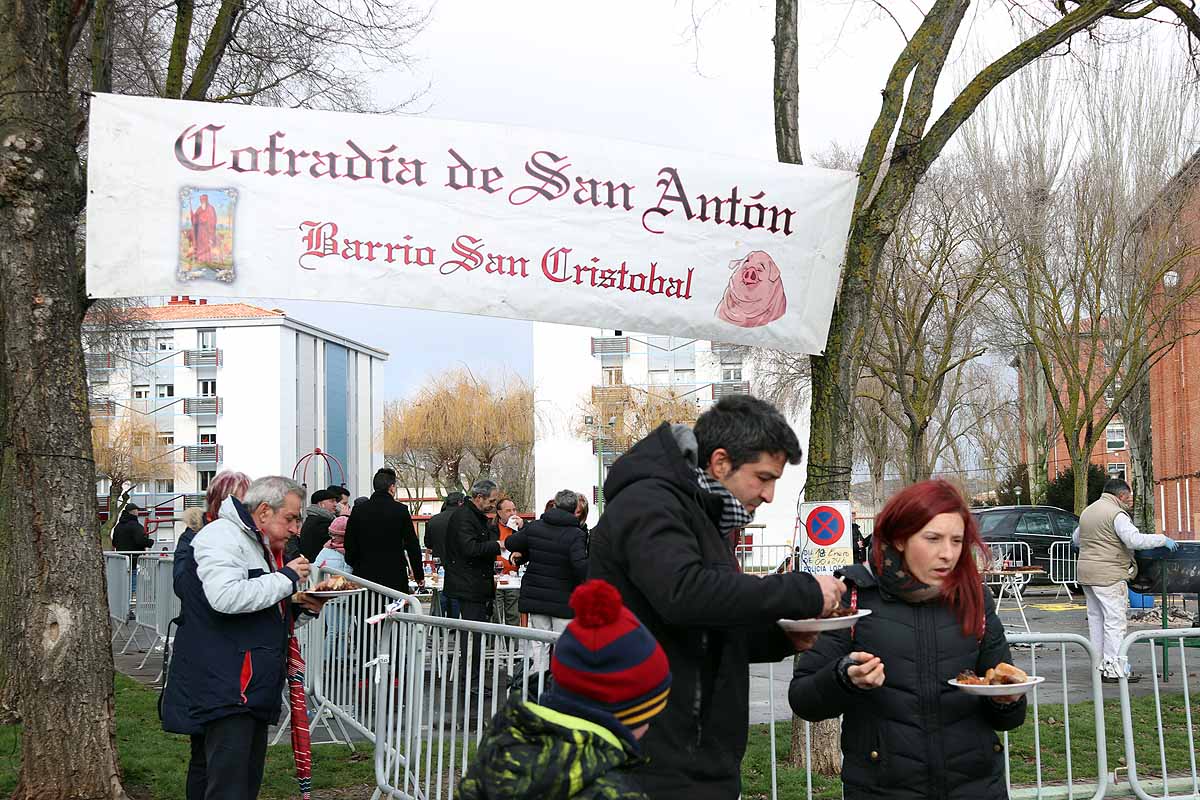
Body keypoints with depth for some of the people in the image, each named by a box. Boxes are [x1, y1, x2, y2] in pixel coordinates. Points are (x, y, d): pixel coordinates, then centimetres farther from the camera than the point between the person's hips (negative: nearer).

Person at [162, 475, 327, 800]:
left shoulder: (260, 545, 21)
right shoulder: (222, 536, -11)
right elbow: (226, 597, -29)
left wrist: (302, 609, 10)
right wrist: (286, 578, -17)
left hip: (252, 688, 11)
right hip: (223, 688, -10)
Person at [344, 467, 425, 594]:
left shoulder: (358, 510, 2)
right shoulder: (401, 510, -6)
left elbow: (349, 546, 5)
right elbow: (412, 545, -3)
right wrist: (419, 577, 6)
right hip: (395, 577, -2)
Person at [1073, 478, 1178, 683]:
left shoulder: (1087, 511, 17)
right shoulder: (1117, 514, -11)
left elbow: (1076, 538, 28)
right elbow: (1134, 540, -22)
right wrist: (1163, 540, -12)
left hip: (1086, 573, 9)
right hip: (1108, 575, -9)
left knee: (1096, 619, 12)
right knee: (1115, 619, -5)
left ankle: (1099, 666, 16)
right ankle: (1115, 669, -6)